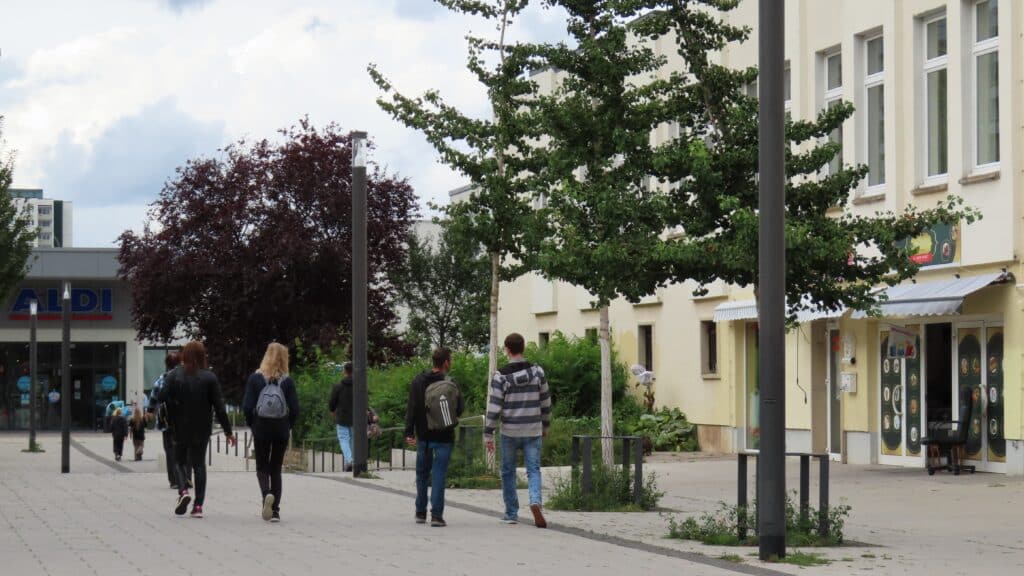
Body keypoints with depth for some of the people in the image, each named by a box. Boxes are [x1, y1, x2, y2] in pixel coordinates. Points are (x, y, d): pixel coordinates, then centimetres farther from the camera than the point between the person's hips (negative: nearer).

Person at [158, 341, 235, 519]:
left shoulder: (174, 375, -5)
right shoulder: (209, 377, -5)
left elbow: (163, 397, -12)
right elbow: (219, 406, -6)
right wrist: (227, 430, -1)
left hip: (180, 428, -1)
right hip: (202, 429, 1)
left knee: (179, 461, 15)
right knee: (199, 463, 9)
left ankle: (183, 491, -12)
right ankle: (198, 505, 3)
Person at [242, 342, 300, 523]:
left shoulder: (255, 378, -5)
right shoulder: (287, 381, -4)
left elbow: (247, 407, -9)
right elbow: (294, 409, -6)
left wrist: (251, 425, 6)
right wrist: (288, 426, 10)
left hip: (261, 428, -1)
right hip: (281, 430, 1)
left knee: (262, 467, 10)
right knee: (276, 469, 11)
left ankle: (266, 494, -21)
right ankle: (275, 510, 7)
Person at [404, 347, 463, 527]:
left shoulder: (417, 382, 1)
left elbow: (411, 409, -4)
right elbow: (459, 409, -9)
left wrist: (409, 432, -6)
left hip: (423, 436, 3)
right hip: (443, 436, -3)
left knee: (422, 474, 16)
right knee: (439, 475, -2)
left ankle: (420, 513, 21)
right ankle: (436, 515, -9)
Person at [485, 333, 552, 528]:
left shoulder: (501, 376, -10)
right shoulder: (537, 372, -1)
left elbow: (494, 407, -10)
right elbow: (545, 401, 7)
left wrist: (488, 434, -4)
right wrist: (545, 425, 20)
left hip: (509, 431, -1)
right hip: (532, 431, 1)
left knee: (508, 472, 13)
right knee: (533, 470, 5)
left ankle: (511, 513, 17)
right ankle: (535, 502, -21)